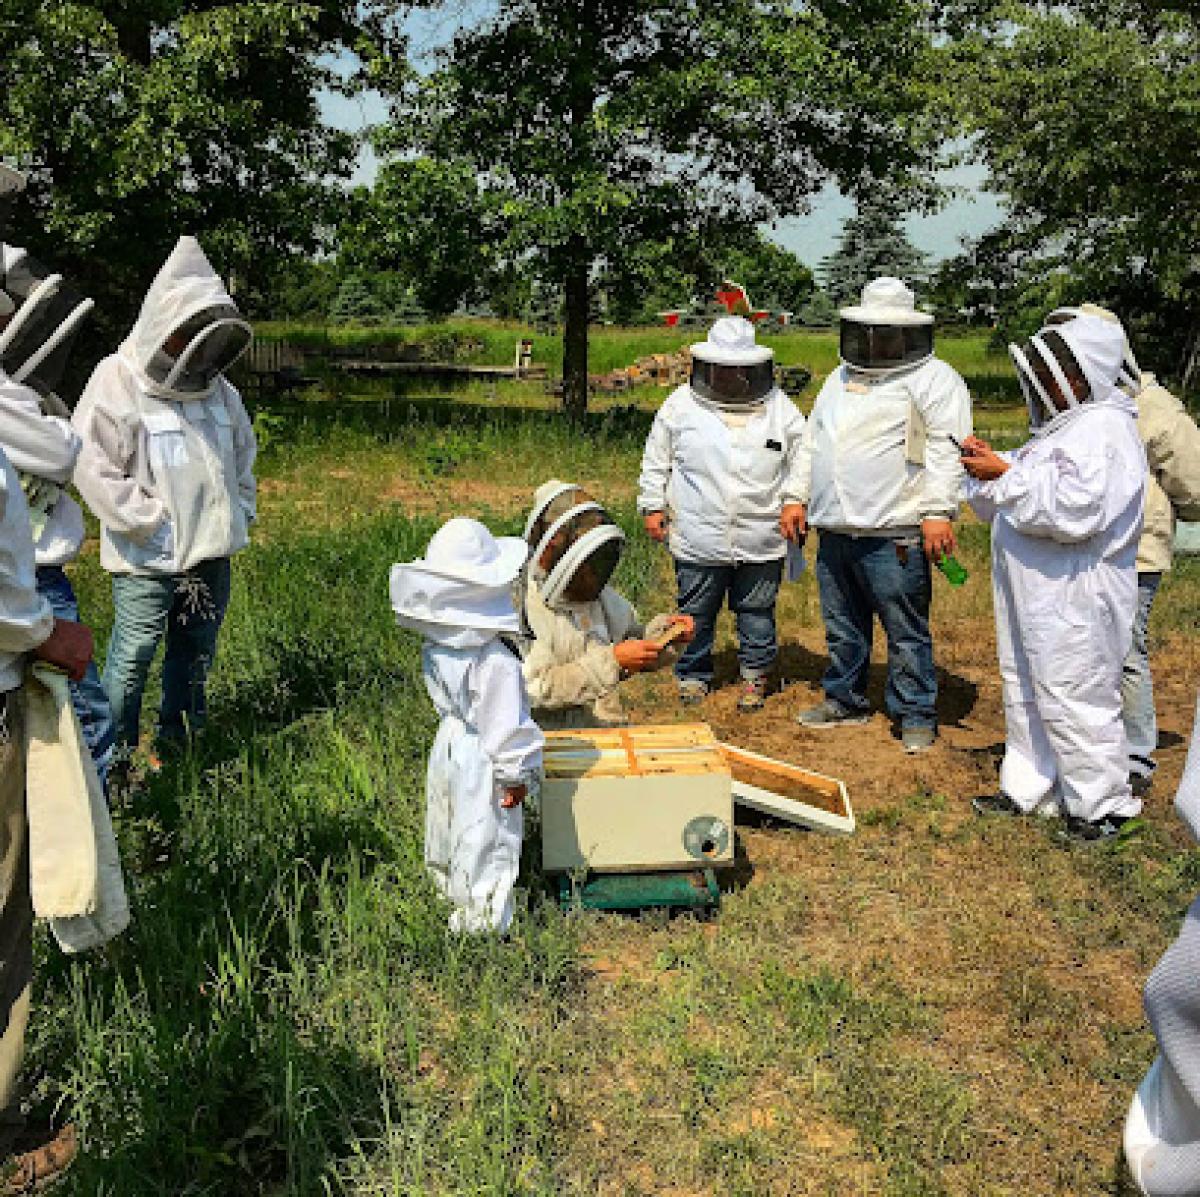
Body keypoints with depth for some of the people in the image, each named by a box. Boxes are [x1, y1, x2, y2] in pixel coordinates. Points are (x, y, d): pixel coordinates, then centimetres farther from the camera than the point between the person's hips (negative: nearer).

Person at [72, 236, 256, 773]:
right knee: (131, 659, -2)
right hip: (148, 561, -6)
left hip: (212, 552, 6)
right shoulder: (118, 381, -11)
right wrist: (153, 523, -17)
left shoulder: (217, 386, 8)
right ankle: (115, 759, 13)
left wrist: (240, 513, 12)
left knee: (196, 654, 17)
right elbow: (94, 468, -15)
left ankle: (178, 739, 35)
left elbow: (242, 455, 22)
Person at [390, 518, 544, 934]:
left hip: (449, 744, 8)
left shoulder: (435, 646, -6)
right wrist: (516, 774, -10)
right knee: (486, 848, 7)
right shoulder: (496, 662, -29)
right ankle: (483, 928, 19)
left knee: (451, 841, 23)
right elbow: (506, 724, -22)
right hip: (481, 763, -8)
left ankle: (461, 917, 42)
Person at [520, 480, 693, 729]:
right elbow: (535, 689, -20)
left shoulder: (603, 596, 12)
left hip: (610, 732, 7)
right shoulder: (522, 604, -12)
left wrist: (661, 630, 6)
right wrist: (611, 661, -21)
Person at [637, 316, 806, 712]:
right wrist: (653, 506, 6)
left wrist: (794, 500, -1)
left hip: (761, 540, 1)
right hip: (697, 539, 0)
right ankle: (693, 675, 26)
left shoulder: (780, 408, 6)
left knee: (757, 612, 10)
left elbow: (801, 457, 11)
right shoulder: (680, 405, 3)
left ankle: (756, 675, 27)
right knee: (696, 612, 9)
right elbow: (657, 460, 9)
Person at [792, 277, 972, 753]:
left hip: (893, 535, -7)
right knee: (842, 626, 16)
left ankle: (916, 715, 11)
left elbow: (946, 449, -11)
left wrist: (938, 512, -20)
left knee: (907, 630, 0)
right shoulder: (840, 379, 20)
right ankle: (844, 700, 31)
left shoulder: (934, 379, -2)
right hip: (835, 531, 7)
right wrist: (799, 498, 19)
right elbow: (812, 443, 26)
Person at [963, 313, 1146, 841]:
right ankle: (1029, 791, 31)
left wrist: (1004, 474, -23)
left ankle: (1103, 806, 14)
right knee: (1027, 695, 18)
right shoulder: (1064, 426, 16)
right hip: (1037, 596, 11)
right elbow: (1028, 490, 23)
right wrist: (991, 461, 5)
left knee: (1072, 700, -2)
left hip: (1074, 602, -11)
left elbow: (1075, 508, -29)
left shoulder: (1105, 428, -17)